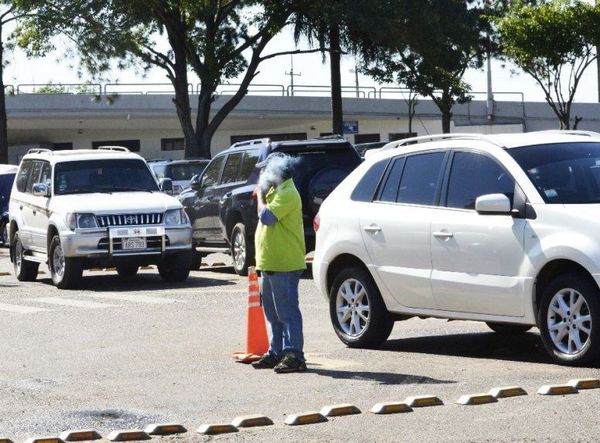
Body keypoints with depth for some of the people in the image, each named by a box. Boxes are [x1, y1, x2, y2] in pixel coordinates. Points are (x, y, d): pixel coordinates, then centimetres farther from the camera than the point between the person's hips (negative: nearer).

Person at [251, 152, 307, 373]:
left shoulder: (287, 194, -15)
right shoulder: (276, 192, 19)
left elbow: (267, 217, -23)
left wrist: (260, 196, -11)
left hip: (284, 265, -11)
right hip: (271, 264, 11)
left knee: (287, 311, -11)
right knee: (273, 313, 14)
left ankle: (294, 356, -12)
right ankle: (276, 352, 21)